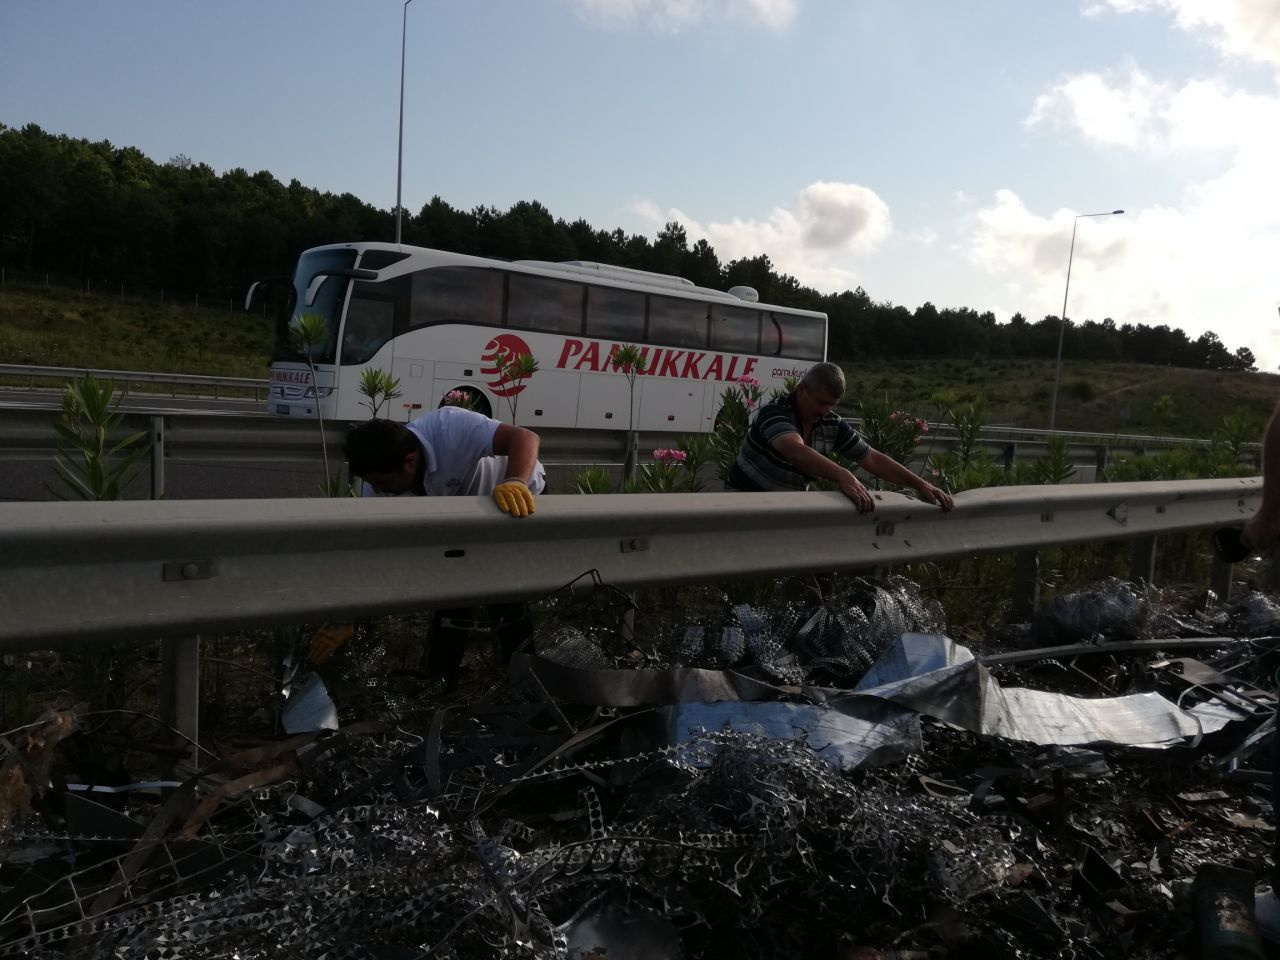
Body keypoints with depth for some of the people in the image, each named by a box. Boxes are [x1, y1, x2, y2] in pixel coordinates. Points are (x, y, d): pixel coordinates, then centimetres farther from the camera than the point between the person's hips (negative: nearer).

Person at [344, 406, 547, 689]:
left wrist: (515, 483, -68)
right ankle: (439, 678, 17)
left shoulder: (451, 428, -40)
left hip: (519, 498, -5)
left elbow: (525, 438, -49)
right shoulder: (376, 485, -21)